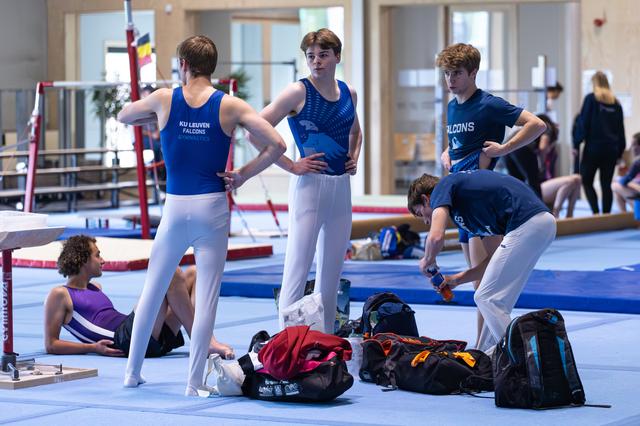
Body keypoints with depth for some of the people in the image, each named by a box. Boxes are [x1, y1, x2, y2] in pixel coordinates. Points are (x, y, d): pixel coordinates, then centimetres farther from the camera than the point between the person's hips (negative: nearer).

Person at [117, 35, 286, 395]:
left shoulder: (164, 100, 0)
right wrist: (242, 176, 0)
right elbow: (276, 145, -9)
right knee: (207, 297, 3)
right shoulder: (230, 106, -3)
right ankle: (195, 383, 2)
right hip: (213, 209, -1)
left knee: (152, 291, 15)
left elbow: (123, 117, 18)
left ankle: (133, 372, 22)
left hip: (176, 208, 1)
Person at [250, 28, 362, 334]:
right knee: (297, 271, -8)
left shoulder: (348, 93, 10)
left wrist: (354, 157, 12)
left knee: (332, 272, 11)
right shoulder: (298, 92, -8)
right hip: (309, 185, -6)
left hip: (341, 187, 6)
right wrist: (290, 166, -13)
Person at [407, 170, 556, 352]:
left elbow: (436, 237, -15)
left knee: (487, 298, -2)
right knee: (497, 299, 18)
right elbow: (500, 257, 28)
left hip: (526, 225, -10)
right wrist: (457, 279, 30)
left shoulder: (441, 188, 4)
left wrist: (427, 261, 7)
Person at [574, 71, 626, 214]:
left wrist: (576, 143, -4)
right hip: (611, 150, 4)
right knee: (606, 185, 8)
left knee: (587, 182, 3)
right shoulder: (615, 103, 11)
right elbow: (621, 130, 14)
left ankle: (596, 213, -12)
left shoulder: (591, 99, -4)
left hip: (593, 147, -4)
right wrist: (620, 151, 18)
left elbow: (583, 123, -8)